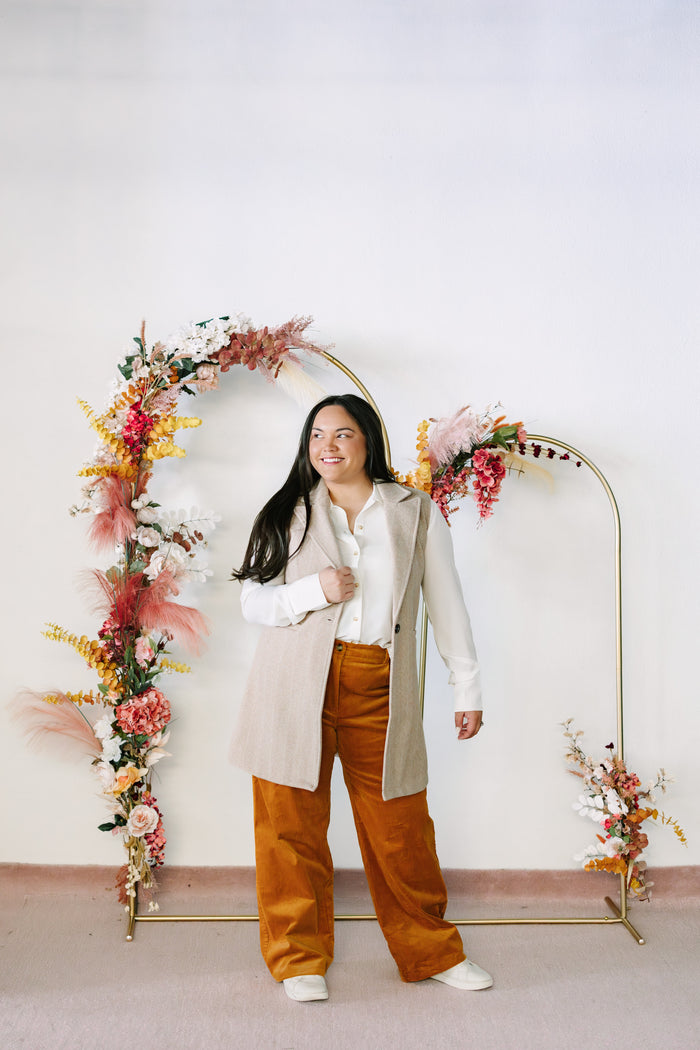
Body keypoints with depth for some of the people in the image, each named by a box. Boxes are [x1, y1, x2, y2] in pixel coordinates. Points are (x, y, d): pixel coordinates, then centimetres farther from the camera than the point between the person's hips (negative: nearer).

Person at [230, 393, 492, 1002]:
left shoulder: (417, 514, 9)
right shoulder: (288, 513, 10)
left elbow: (447, 604, 11)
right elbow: (253, 601, 8)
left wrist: (468, 688, 8)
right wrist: (314, 590, -10)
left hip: (379, 687, 0)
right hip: (296, 684, 1)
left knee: (400, 825, 4)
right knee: (293, 823, 3)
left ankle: (430, 951, 23)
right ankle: (299, 958, 20)